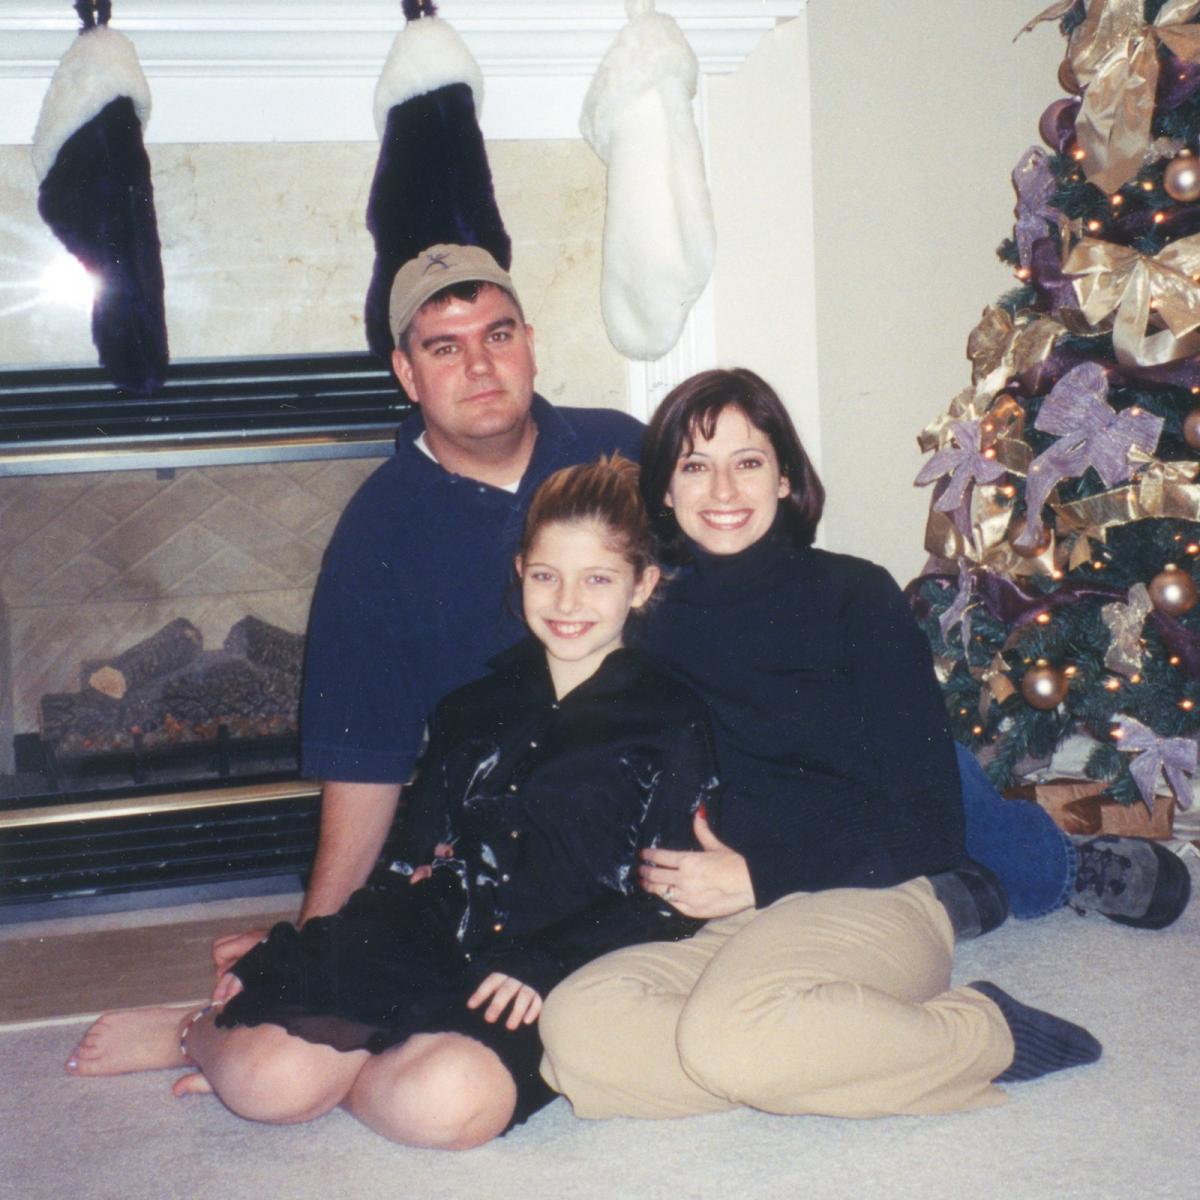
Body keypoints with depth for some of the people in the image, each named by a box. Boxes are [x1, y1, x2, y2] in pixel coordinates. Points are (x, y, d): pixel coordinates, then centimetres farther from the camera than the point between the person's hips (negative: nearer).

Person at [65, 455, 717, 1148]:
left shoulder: (672, 724, 2)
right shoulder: (478, 703, 16)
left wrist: (546, 966, -14)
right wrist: (294, 949, 13)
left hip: (554, 984, -3)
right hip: (421, 943, 3)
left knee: (447, 1102, -34)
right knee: (269, 1083, -20)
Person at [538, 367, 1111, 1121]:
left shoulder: (854, 597, 3)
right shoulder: (655, 624, 13)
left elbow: (926, 818, -2)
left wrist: (760, 876, -11)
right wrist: (665, 876, -7)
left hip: (869, 902, -3)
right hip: (717, 930, 3)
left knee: (727, 1034, -35)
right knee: (572, 1026, -27)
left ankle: (984, 1032, -12)